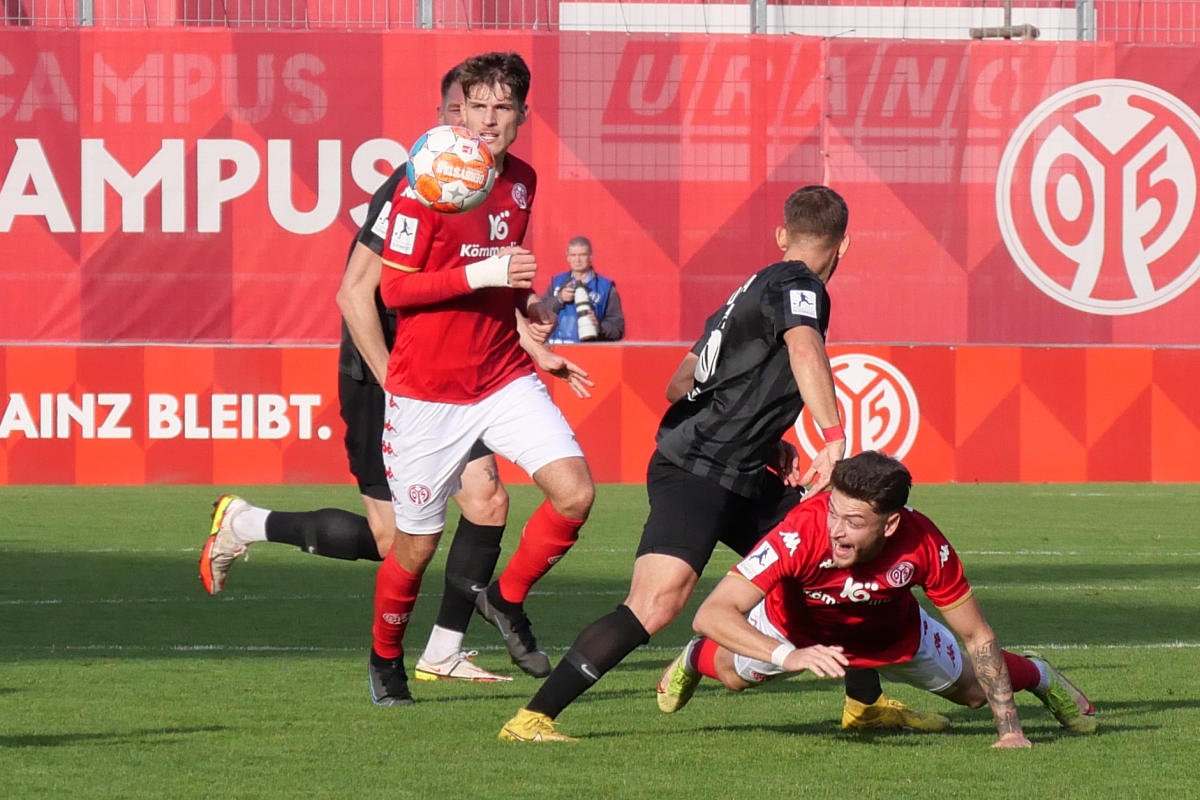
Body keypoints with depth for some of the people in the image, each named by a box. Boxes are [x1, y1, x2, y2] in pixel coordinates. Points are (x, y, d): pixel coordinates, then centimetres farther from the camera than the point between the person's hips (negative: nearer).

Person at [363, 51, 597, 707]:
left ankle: (507, 598, 10)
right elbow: (394, 288, -15)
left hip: (504, 376, 5)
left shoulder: (522, 181, 7)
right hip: (427, 392, -5)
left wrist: (526, 301, 5)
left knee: (575, 492, -15)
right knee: (416, 545, 3)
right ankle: (385, 659, 30)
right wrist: (482, 274, -24)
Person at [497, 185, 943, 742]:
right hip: (693, 473, -10)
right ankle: (532, 719, -21)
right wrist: (834, 439, -41)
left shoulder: (756, 288, 20)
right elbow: (804, 350, -33)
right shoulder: (797, 286, -8)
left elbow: (680, 385, 26)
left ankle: (867, 704, 30)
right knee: (656, 606, -23)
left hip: (744, 480, 10)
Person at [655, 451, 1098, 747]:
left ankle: (1040, 677, 47)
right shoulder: (801, 534, -47)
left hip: (891, 630, 1)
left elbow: (977, 638, -25)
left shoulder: (924, 546, -40)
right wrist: (788, 656, -64)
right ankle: (695, 658, 45)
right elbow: (711, 613, -50)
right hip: (796, 626, -1)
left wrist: (1009, 729, -29)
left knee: (972, 689, 12)